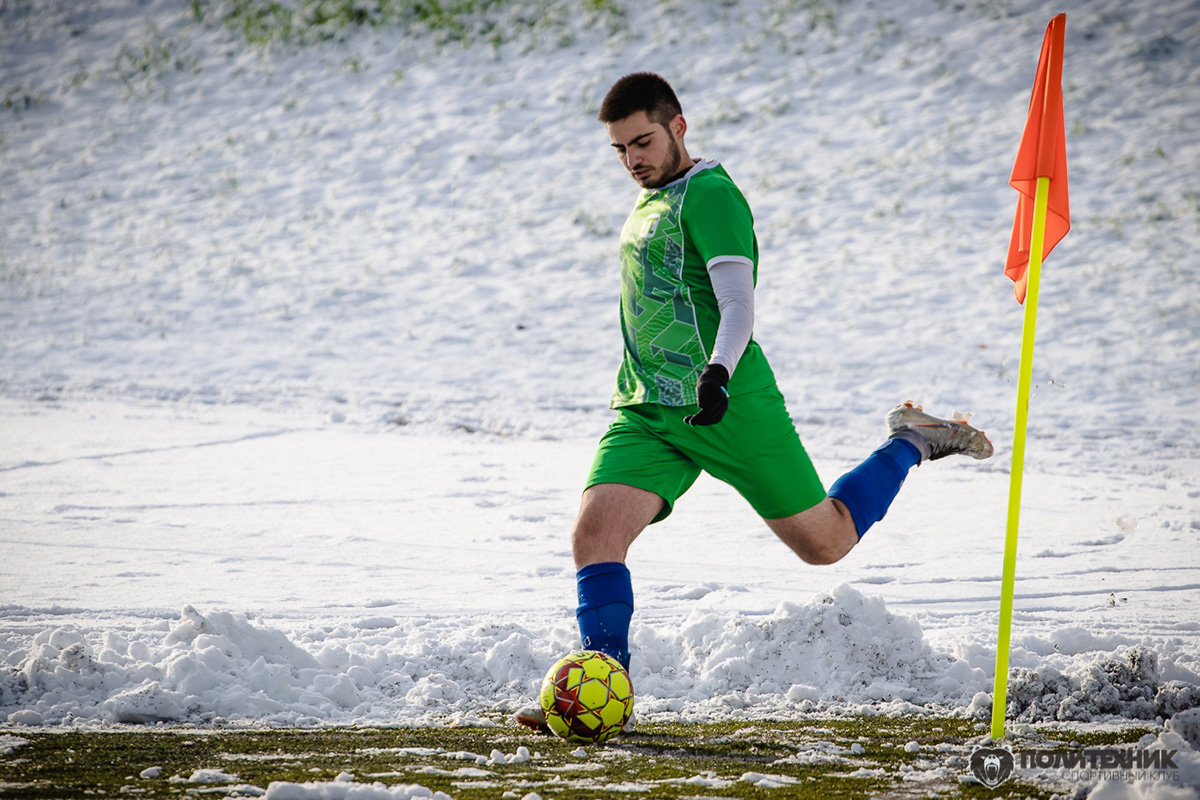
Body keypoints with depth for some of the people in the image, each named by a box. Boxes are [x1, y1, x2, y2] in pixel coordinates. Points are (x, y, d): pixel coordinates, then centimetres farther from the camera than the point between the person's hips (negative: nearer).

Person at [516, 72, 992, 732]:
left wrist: (718, 372, -37)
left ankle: (911, 444, 27)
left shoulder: (709, 194, -10)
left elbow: (738, 304, -20)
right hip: (646, 413, 7)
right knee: (594, 534, -15)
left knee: (824, 541, 4)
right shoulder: (649, 200, 16)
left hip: (727, 406, -7)